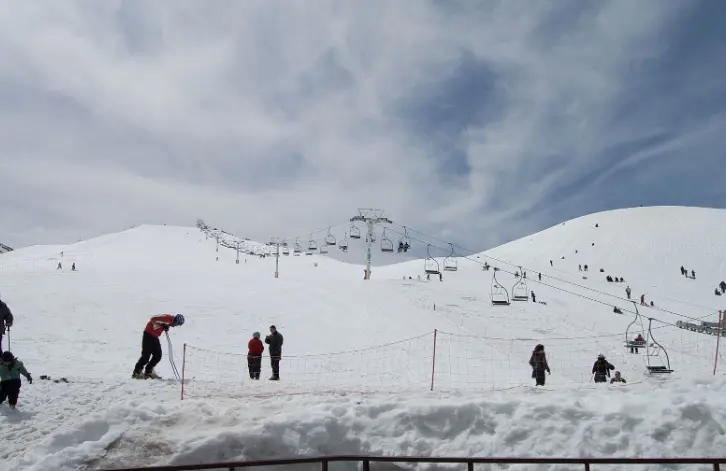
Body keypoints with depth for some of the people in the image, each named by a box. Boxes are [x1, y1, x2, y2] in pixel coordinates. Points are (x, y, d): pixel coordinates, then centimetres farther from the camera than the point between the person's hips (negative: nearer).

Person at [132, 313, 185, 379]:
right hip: (148, 334, -9)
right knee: (146, 356, -6)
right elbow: (153, 319, -26)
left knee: (158, 355, 6)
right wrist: (163, 325, -24)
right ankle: (136, 372, 6)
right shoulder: (167, 318, -25)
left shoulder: (170, 321, 3)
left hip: (154, 336, 9)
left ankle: (148, 372, 16)